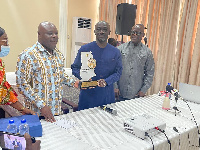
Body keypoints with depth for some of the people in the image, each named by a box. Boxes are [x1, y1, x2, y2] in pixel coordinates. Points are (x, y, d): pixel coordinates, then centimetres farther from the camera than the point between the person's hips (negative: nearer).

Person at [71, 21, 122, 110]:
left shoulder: (115, 52, 5)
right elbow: (75, 68, 2)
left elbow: (118, 72, 4)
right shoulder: (85, 49, 0)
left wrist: (106, 81, -15)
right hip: (88, 94, -2)